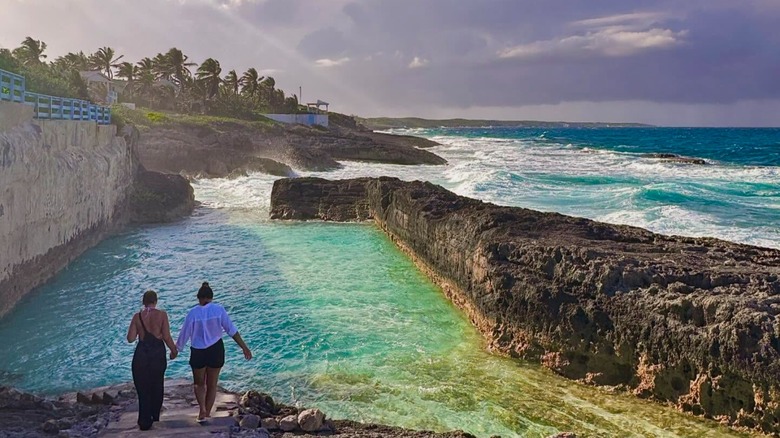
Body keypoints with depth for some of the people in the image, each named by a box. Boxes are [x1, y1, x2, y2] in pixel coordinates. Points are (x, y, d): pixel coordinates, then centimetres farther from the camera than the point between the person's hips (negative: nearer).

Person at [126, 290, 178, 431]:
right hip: (158, 353, 0)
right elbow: (167, 337, -10)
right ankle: (155, 416, 30)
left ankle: (145, 422, 8)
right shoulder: (162, 315, -7)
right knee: (157, 386, 19)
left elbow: (130, 338, -4)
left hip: (141, 354, 0)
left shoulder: (137, 316, -2)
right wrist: (174, 350, 5)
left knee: (143, 387, 9)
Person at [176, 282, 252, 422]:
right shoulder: (219, 309, -8)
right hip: (216, 350, 1)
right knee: (212, 385, 17)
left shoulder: (193, 313, -8)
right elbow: (232, 330, -9)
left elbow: (184, 334, -2)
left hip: (198, 352, 0)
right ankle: (207, 413, 21)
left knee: (199, 384, 19)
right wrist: (244, 347, -5)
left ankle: (202, 409, -3)